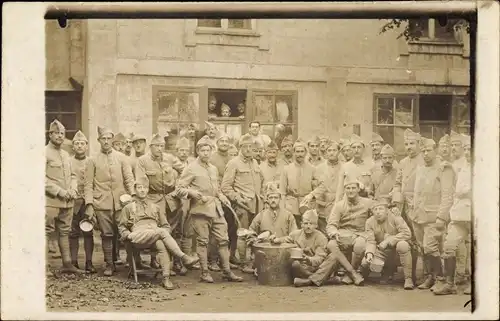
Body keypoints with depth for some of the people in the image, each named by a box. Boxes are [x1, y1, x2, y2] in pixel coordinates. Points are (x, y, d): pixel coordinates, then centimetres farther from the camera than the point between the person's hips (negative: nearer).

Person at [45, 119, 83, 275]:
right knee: (46, 232, -6)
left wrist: (73, 190, 2)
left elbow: (72, 175, 21)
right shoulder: (43, 153, -5)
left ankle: (67, 263, 15)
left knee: (65, 232, 10)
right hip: (50, 200, -7)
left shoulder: (65, 154, 18)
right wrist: (58, 191, -16)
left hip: (67, 201, 7)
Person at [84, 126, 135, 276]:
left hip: (120, 202, 1)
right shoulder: (92, 161, 6)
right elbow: (88, 184, 3)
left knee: (120, 233, 2)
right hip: (102, 203, -1)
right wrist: (89, 205, -6)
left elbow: (129, 179, 5)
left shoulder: (122, 158, 9)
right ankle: (109, 264, 8)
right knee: (107, 234, -1)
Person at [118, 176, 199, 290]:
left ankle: (166, 278, -42)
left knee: (161, 244, -37)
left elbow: (166, 225, 29)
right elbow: (122, 227, 21)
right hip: (138, 236, -3)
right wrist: (127, 235, -1)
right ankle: (184, 257, -41)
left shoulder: (155, 207, 30)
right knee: (162, 231, -34)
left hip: (156, 236, 3)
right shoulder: (129, 207, 23)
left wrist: (166, 233, 5)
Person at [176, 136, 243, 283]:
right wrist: (191, 192, -23)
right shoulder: (191, 168, -2)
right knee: (202, 241, 0)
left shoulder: (213, 169, 18)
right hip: (200, 208, -6)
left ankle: (227, 271, 12)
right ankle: (204, 272, 9)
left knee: (223, 240, 5)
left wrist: (222, 197, 11)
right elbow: (179, 187, -5)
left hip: (216, 209, 6)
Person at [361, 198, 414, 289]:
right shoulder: (370, 222, -6)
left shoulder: (395, 218, -15)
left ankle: (408, 278, -26)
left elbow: (407, 233, -26)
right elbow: (370, 241, -11)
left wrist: (388, 241, -30)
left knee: (403, 245, -37)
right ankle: (387, 272, 15)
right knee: (365, 263, -19)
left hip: (396, 248, -3)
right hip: (381, 252, 4)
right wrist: (369, 253, -33)